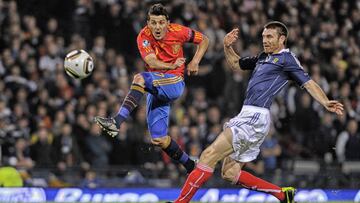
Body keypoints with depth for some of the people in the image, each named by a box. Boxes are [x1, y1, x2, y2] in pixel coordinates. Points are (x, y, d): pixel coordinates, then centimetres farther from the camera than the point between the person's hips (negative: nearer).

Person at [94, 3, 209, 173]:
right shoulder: (144, 37, -5)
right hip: (156, 87, 4)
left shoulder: (178, 31, -5)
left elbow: (204, 40, 10)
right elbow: (151, 62, -20)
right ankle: (190, 166, 18)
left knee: (140, 78, -32)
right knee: (159, 139, 0)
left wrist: (195, 62, -3)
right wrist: (172, 66, -34)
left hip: (175, 83, -4)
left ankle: (116, 122, -43)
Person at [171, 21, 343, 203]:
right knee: (230, 172, 6)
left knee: (209, 155, -15)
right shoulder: (263, 57, 24)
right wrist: (227, 46, 19)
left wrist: (325, 103, -25)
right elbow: (236, 63, 37)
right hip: (248, 115, 10)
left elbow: (308, 83, -9)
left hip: (255, 117, -10)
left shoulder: (286, 58, -1)